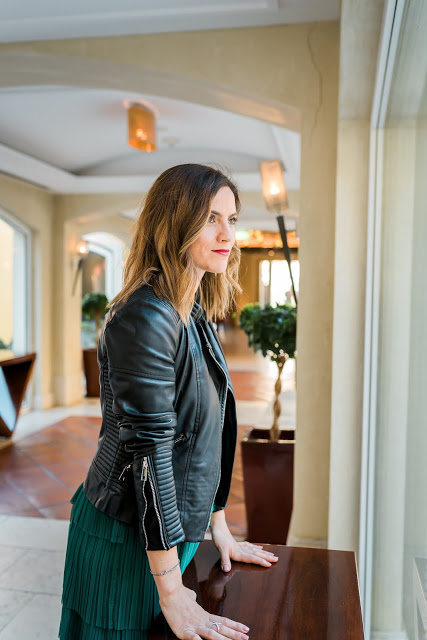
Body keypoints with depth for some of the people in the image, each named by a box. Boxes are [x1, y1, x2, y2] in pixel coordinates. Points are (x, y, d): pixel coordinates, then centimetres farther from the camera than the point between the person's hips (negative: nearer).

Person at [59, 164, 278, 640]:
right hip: (128, 539, -8)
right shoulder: (145, 317, -24)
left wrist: (219, 526, 14)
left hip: (176, 529, 8)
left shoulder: (198, 316, 4)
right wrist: (172, 594, -21)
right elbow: (149, 450, -26)